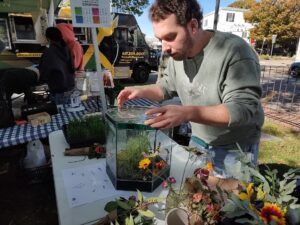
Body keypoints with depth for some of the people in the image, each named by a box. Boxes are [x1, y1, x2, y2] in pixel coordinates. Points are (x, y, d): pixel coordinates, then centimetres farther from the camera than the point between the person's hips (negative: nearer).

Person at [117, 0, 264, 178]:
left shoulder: (234, 52, -27)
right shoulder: (178, 53, -5)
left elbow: (244, 109, -31)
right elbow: (168, 86, 9)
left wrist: (188, 113, -42)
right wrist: (142, 92, -10)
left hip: (235, 150, -6)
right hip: (198, 141, 6)